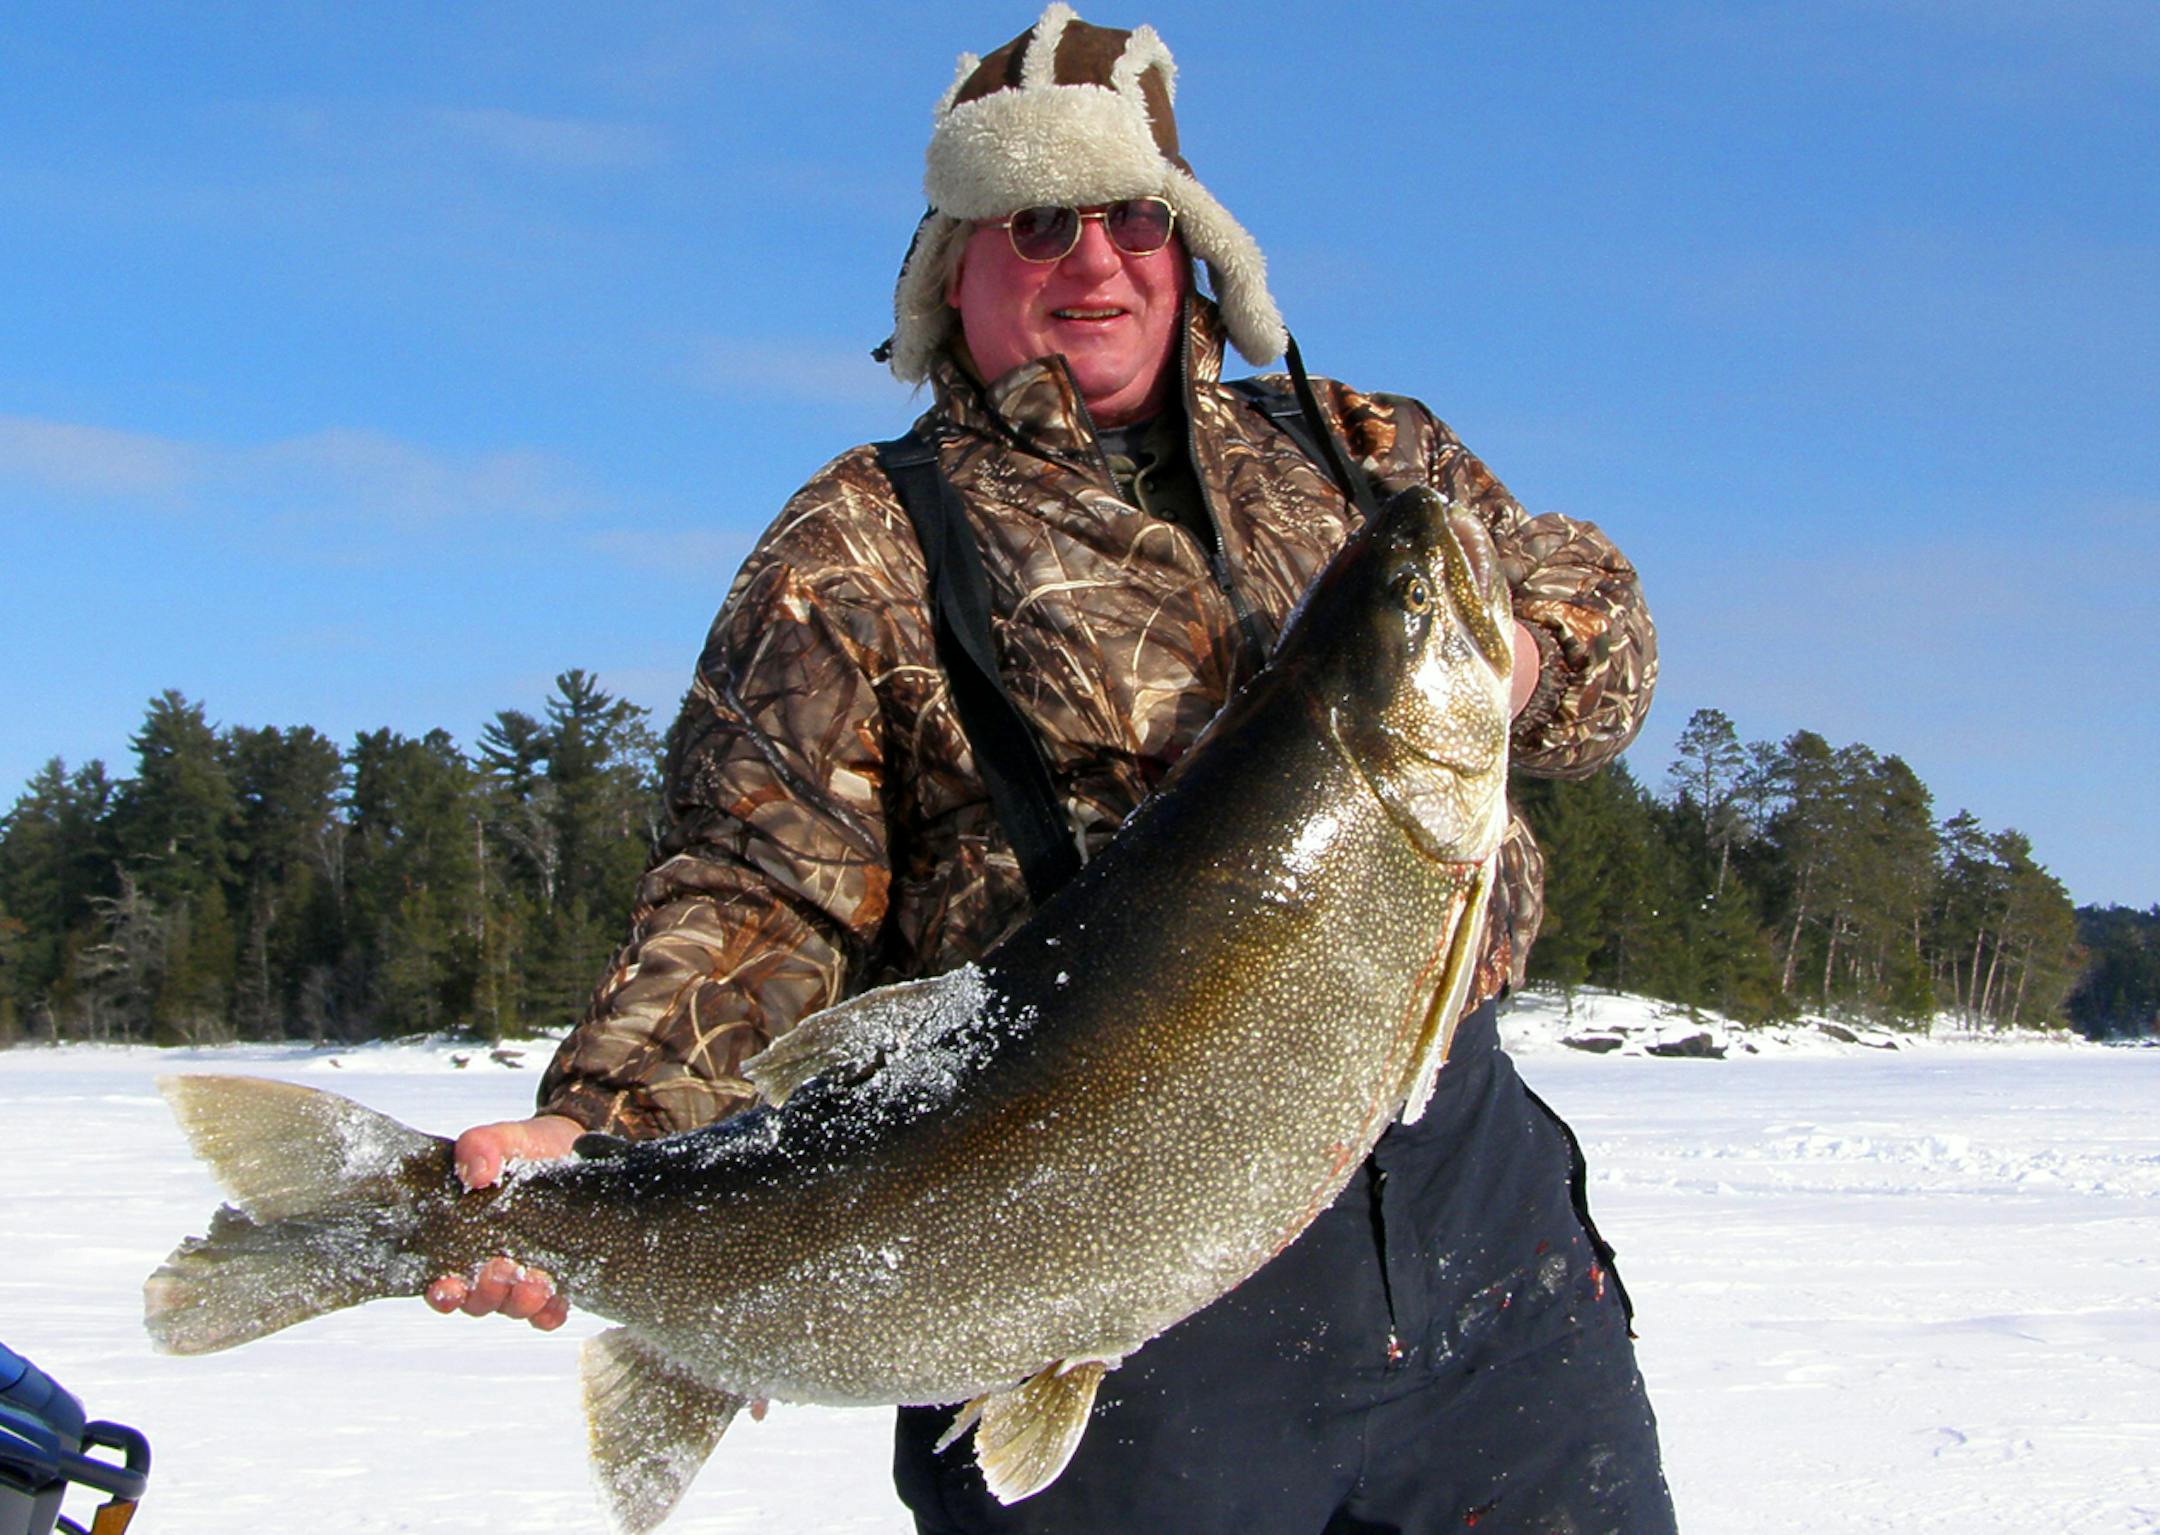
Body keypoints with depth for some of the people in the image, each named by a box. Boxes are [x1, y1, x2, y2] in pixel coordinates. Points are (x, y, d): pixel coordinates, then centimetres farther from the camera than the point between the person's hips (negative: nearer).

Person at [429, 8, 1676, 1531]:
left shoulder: (1366, 456, 17)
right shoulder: (860, 552, 4)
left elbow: (1599, 608, 18)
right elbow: (765, 898, -3)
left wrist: (1517, 662, -7)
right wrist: (604, 1131, -20)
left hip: (1467, 1187, 5)